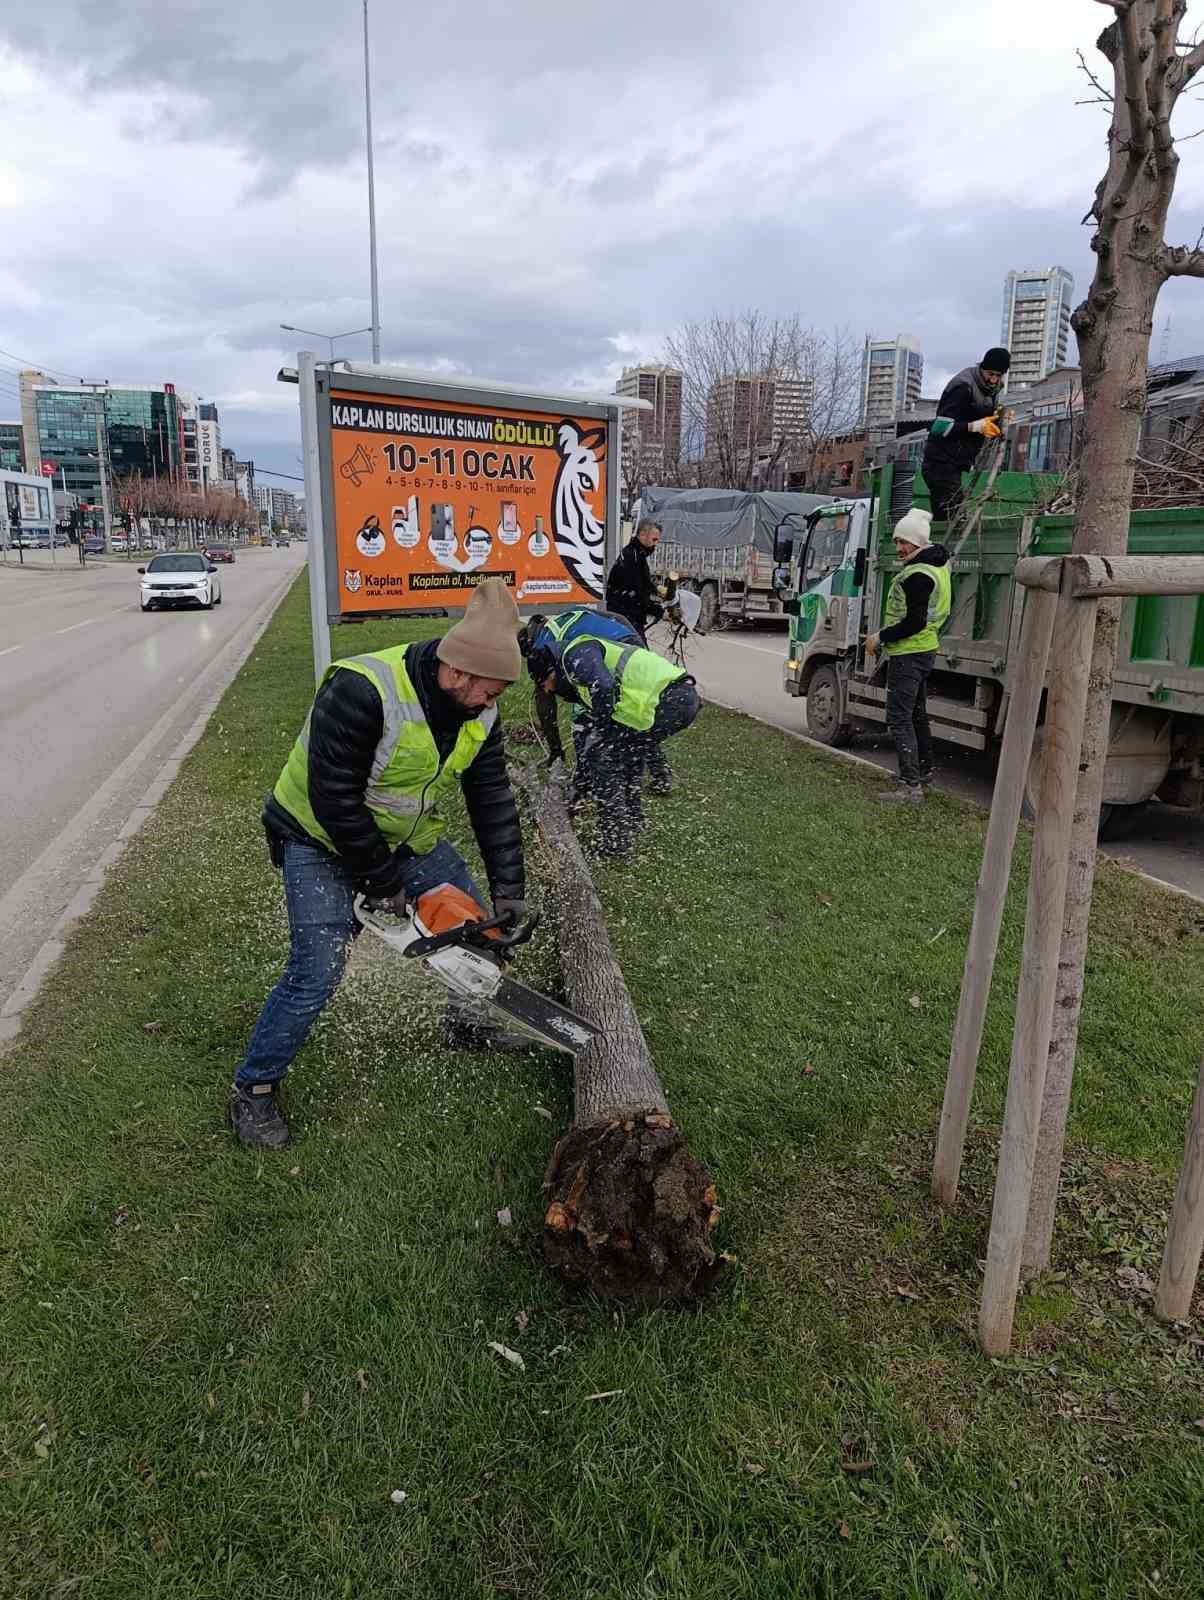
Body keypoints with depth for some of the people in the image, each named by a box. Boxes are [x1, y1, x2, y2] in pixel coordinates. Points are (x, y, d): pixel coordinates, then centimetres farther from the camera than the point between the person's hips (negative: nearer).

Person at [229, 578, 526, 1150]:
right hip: (321, 840, -7)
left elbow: (493, 800, -7)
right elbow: (334, 801, -31)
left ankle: (469, 1026, 35)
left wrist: (509, 890, -11)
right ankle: (254, 1089, 8)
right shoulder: (361, 692, -35)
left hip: (407, 835, 7)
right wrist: (384, 881, -22)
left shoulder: (478, 711, -11)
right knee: (317, 973, -15)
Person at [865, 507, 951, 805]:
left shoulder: (918, 575, -22)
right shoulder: (939, 559, 8)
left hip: (908, 654, -11)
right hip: (925, 650, 11)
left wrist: (880, 638, -18)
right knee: (917, 714, 21)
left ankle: (910, 785, -15)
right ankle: (924, 772, 35)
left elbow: (915, 623, -25)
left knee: (899, 718, -12)